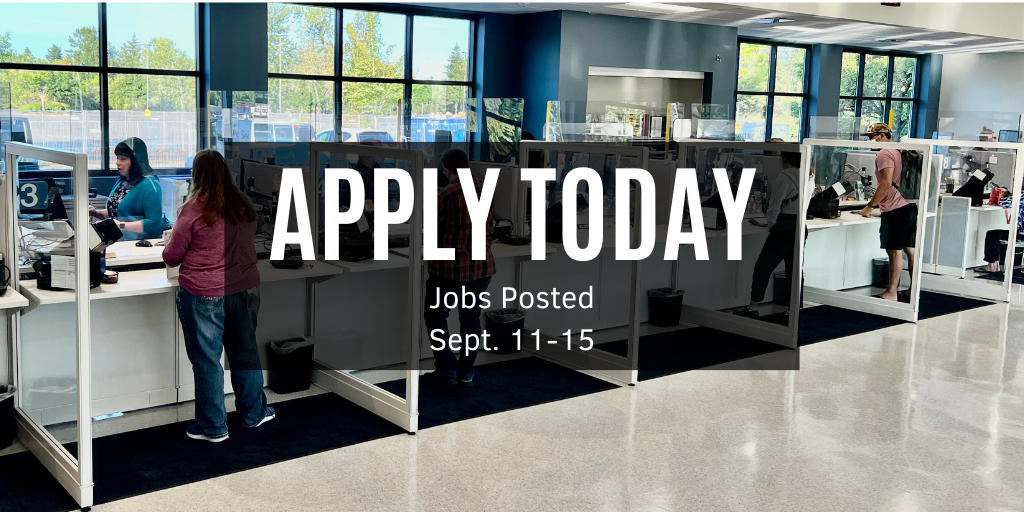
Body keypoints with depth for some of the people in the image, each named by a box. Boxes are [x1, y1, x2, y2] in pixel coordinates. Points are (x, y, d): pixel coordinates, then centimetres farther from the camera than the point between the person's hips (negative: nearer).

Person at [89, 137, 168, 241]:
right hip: (119, 241, 8)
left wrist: (121, 225, -20)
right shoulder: (122, 181, 15)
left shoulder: (149, 185, -12)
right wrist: (96, 213, 11)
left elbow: (154, 223, -19)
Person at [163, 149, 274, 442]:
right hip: (246, 289, 5)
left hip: (204, 296, -5)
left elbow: (171, 257, -4)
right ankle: (253, 413, 32)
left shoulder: (193, 210, -12)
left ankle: (213, 427, 16)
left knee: (206, 360, 6)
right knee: (246, 352, 18)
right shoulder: (245, 206, 3)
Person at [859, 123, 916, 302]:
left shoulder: (884, 154, -10)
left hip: (895, 209, -9)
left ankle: (891, 293, -3)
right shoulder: (899, 152, 19)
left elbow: (886, 183, -20)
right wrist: (878, 203, 21)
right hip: (910, 205, 9)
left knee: (895, 251, -6)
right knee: (910, 250, 10)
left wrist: (870, 206, -16)